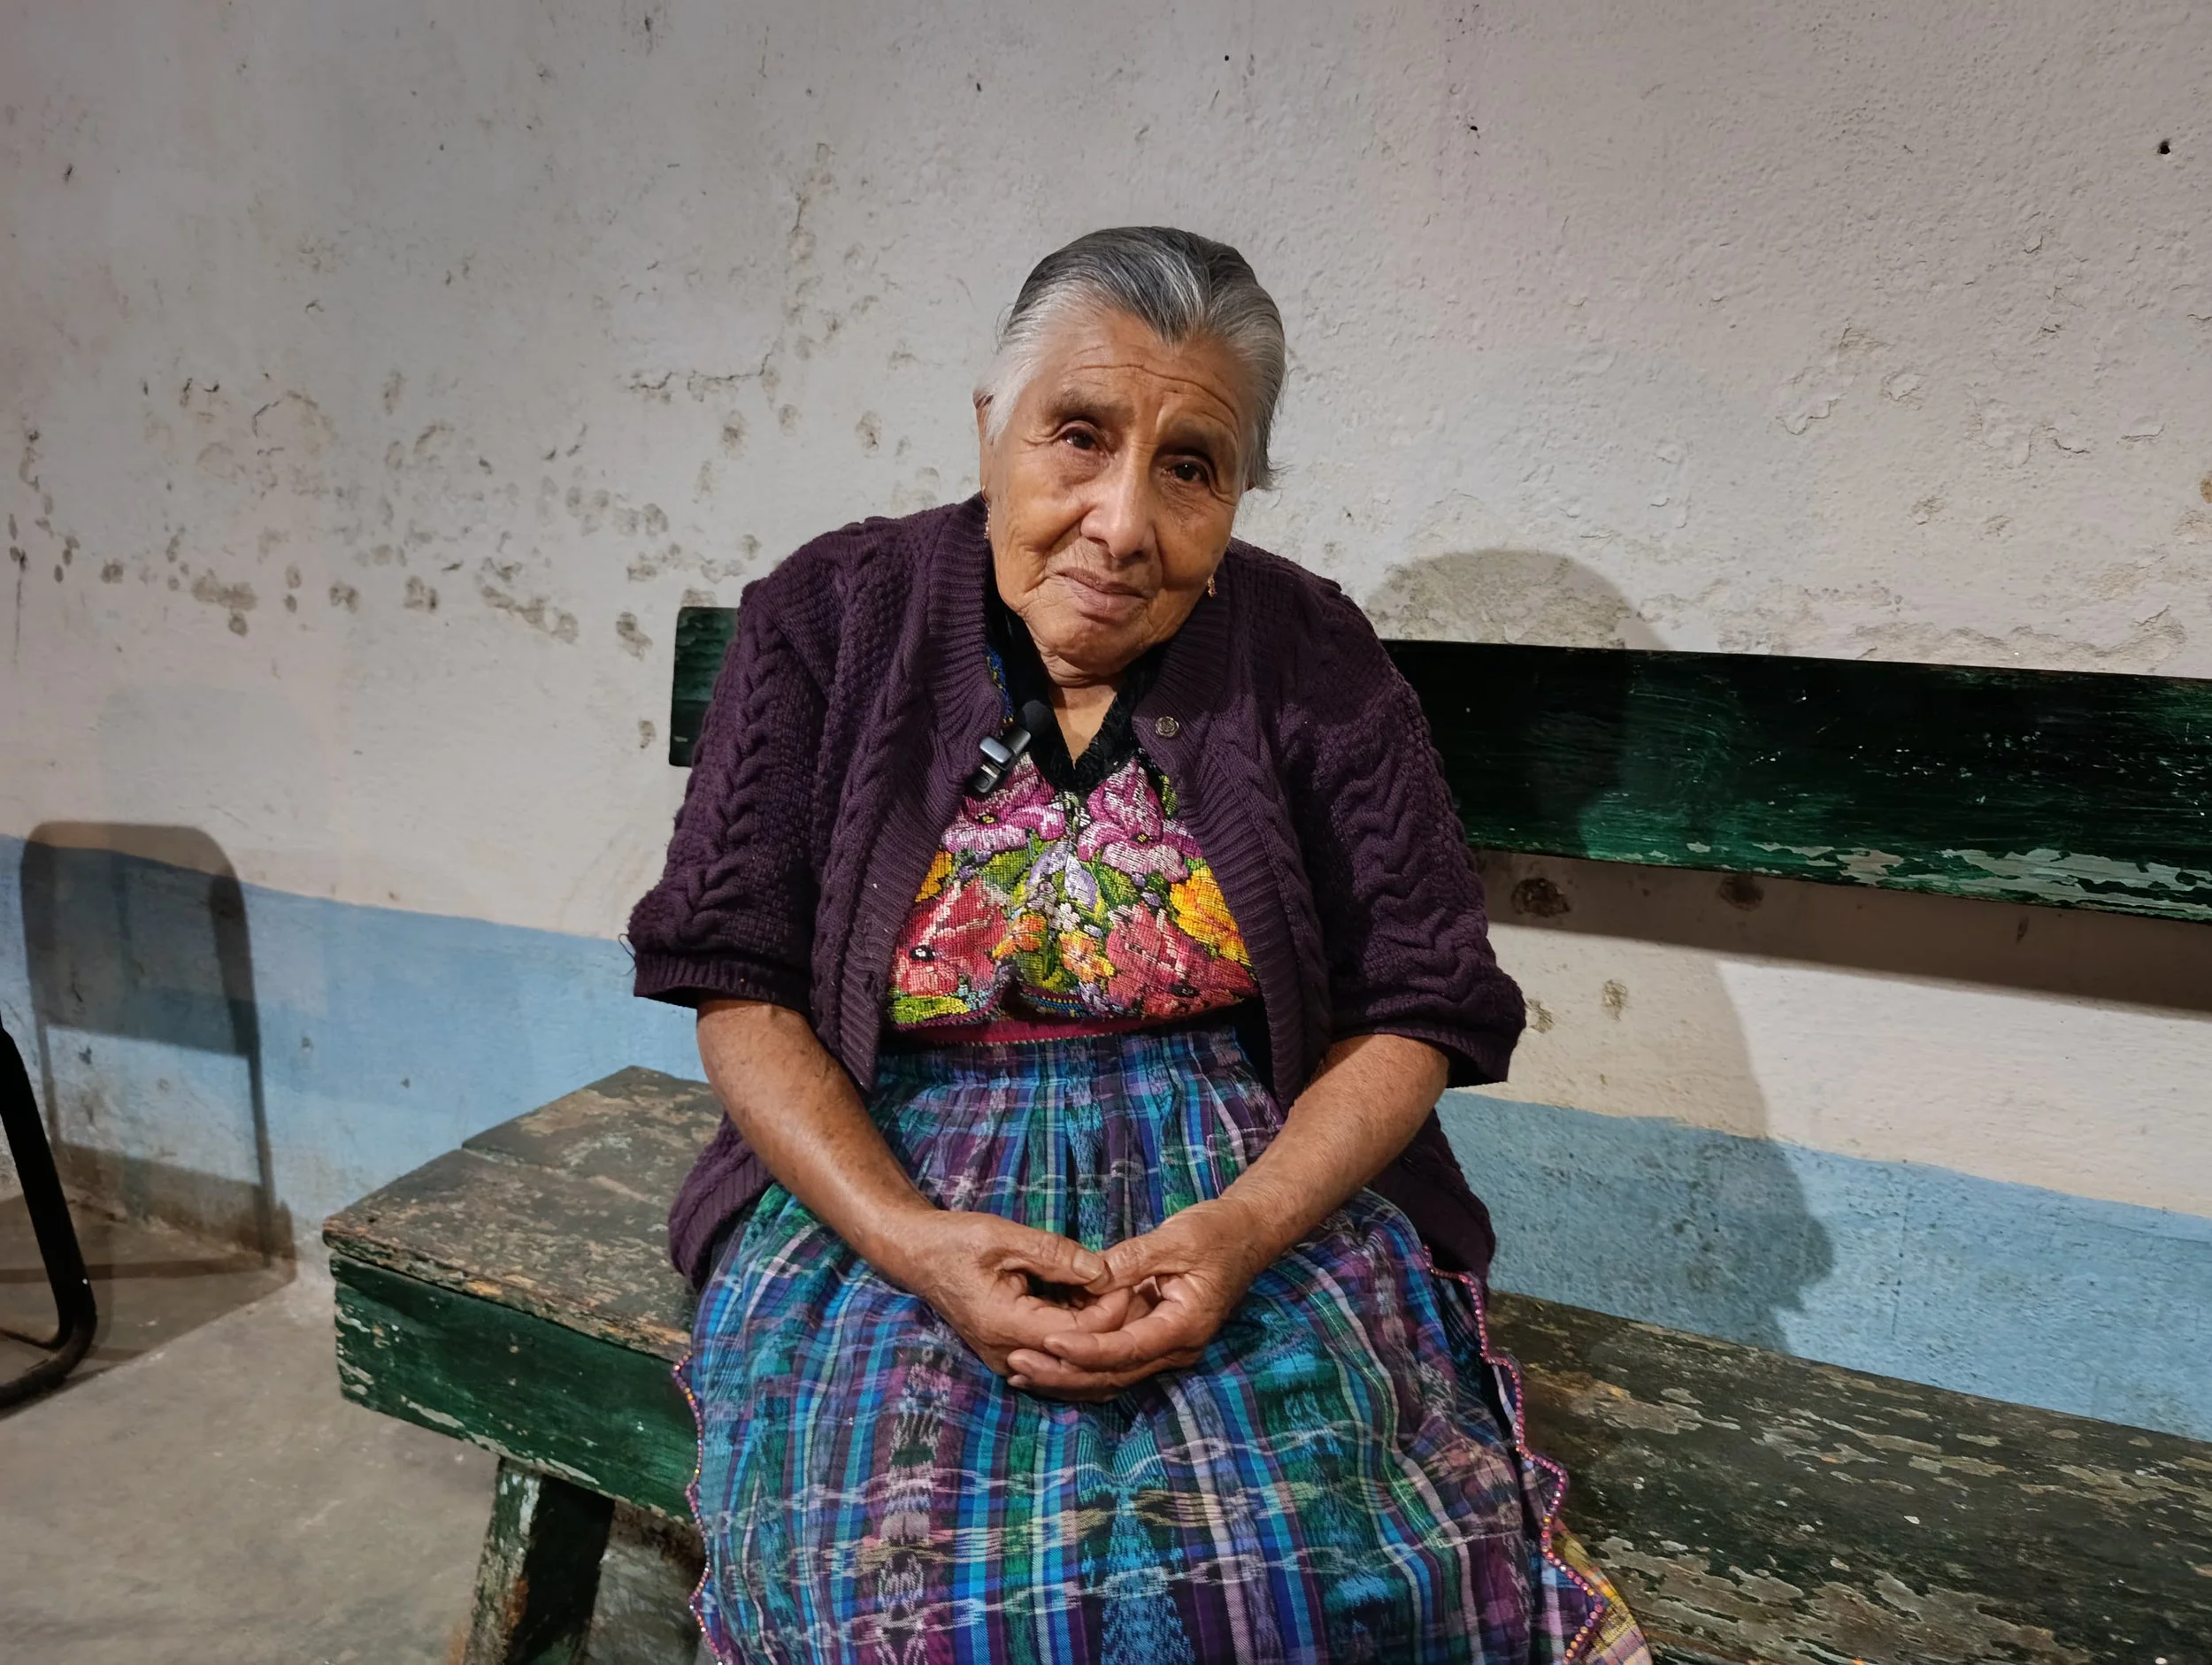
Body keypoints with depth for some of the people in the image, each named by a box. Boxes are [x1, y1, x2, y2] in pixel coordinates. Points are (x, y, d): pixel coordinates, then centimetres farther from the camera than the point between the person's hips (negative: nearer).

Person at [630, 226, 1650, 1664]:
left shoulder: (1314, 662, -1)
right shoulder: (829, 618, -1)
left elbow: (1418, 1011, 0)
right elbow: (739, 988, -3)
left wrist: (1246, 1229, -18)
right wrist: (910, 1242, -18)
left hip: (1269, 1178, 1)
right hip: (879, 1169, 1)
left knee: (1331, 1549, -25)